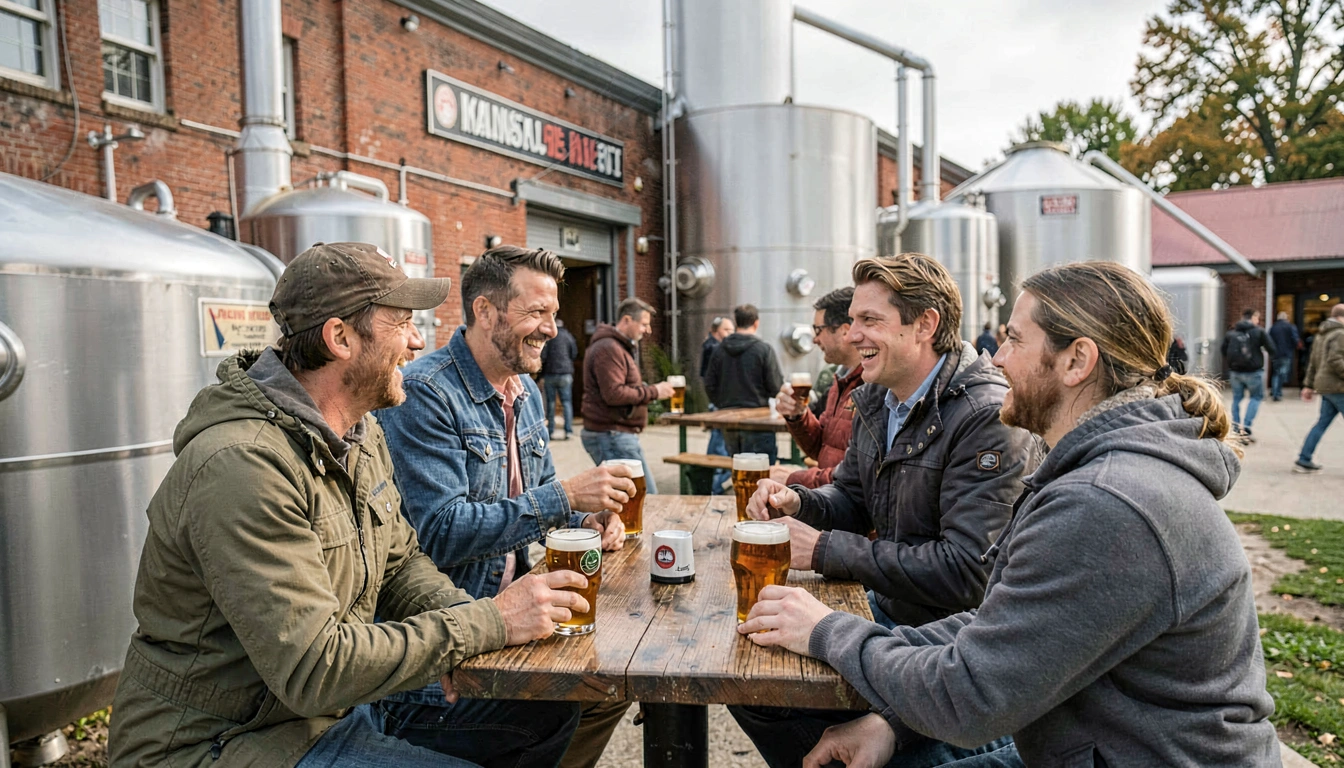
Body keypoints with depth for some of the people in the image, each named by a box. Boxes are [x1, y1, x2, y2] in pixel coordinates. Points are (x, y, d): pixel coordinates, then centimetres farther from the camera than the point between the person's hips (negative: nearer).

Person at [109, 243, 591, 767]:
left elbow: (400, 563, 8)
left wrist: (460, 617, -13)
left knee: (548, 713, 2)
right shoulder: (243, 466, -29)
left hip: (336, 704, 8)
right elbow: (313, 671, -31)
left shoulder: (363, 434, 3)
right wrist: (486, 623, -27)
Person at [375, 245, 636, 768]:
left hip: (506, 607, 8)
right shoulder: (423, 393, -19)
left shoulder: (526, 391, 9)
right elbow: (441, 533, -26)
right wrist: (566, 497, -27)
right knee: (564, 709, -20)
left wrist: (588, 519, -3)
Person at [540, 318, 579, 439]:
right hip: (566, 373, 1)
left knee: (550, 402, 6)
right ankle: (569, 430, -4)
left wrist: (541, 375, 0)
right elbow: (575, 354, 5)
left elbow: (542, 356, -5)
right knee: (567, 402, 4)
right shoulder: (568, 335, 5)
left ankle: (551, 431, 5)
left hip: (550, 373, -1)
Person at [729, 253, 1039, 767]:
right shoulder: (878, 400, 5)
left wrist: (826, 550, -24)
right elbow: (852, 502, 15)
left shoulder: (989, 418, -23)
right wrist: (797, 503, -9)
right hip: (887, 612, 8)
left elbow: (967, 573, -28)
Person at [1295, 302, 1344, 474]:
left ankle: (1304, 461, 9)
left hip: (1324, 387, 9)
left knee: (1322, 423, 10)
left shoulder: (1321, 335, 17)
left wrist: (1308, 385, 22)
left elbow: (1313, 362, 20)